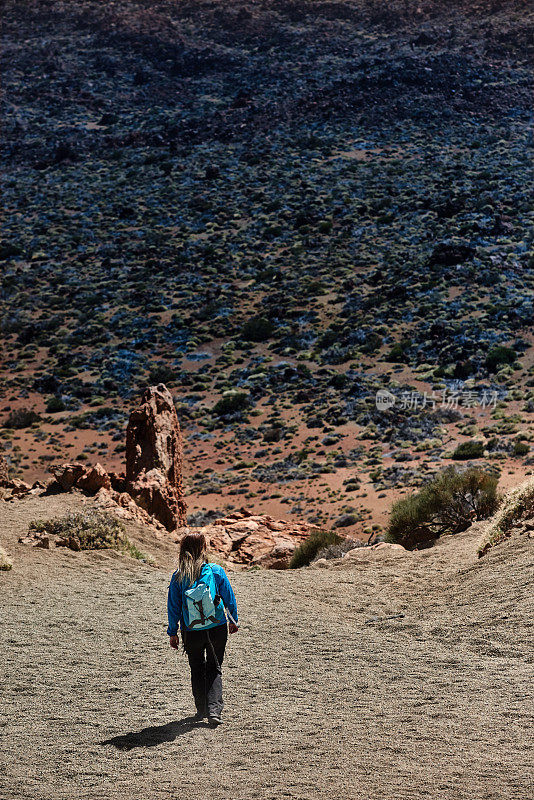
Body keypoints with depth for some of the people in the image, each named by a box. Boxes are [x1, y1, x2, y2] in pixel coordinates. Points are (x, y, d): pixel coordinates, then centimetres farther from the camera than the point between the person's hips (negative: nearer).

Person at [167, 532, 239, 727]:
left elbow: (173, 607, -2)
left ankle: (202, 710, 26)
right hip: (217, 630, -1)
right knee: (214, 670, 11)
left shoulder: (178, 577, -8)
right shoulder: (216, 571, -9)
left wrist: (173, 632, 9)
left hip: (191, 633, 1)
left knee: (197, 670, 19)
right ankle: (214, 709, -5)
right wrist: (233, 621, 16)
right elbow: (230, 599, 1)